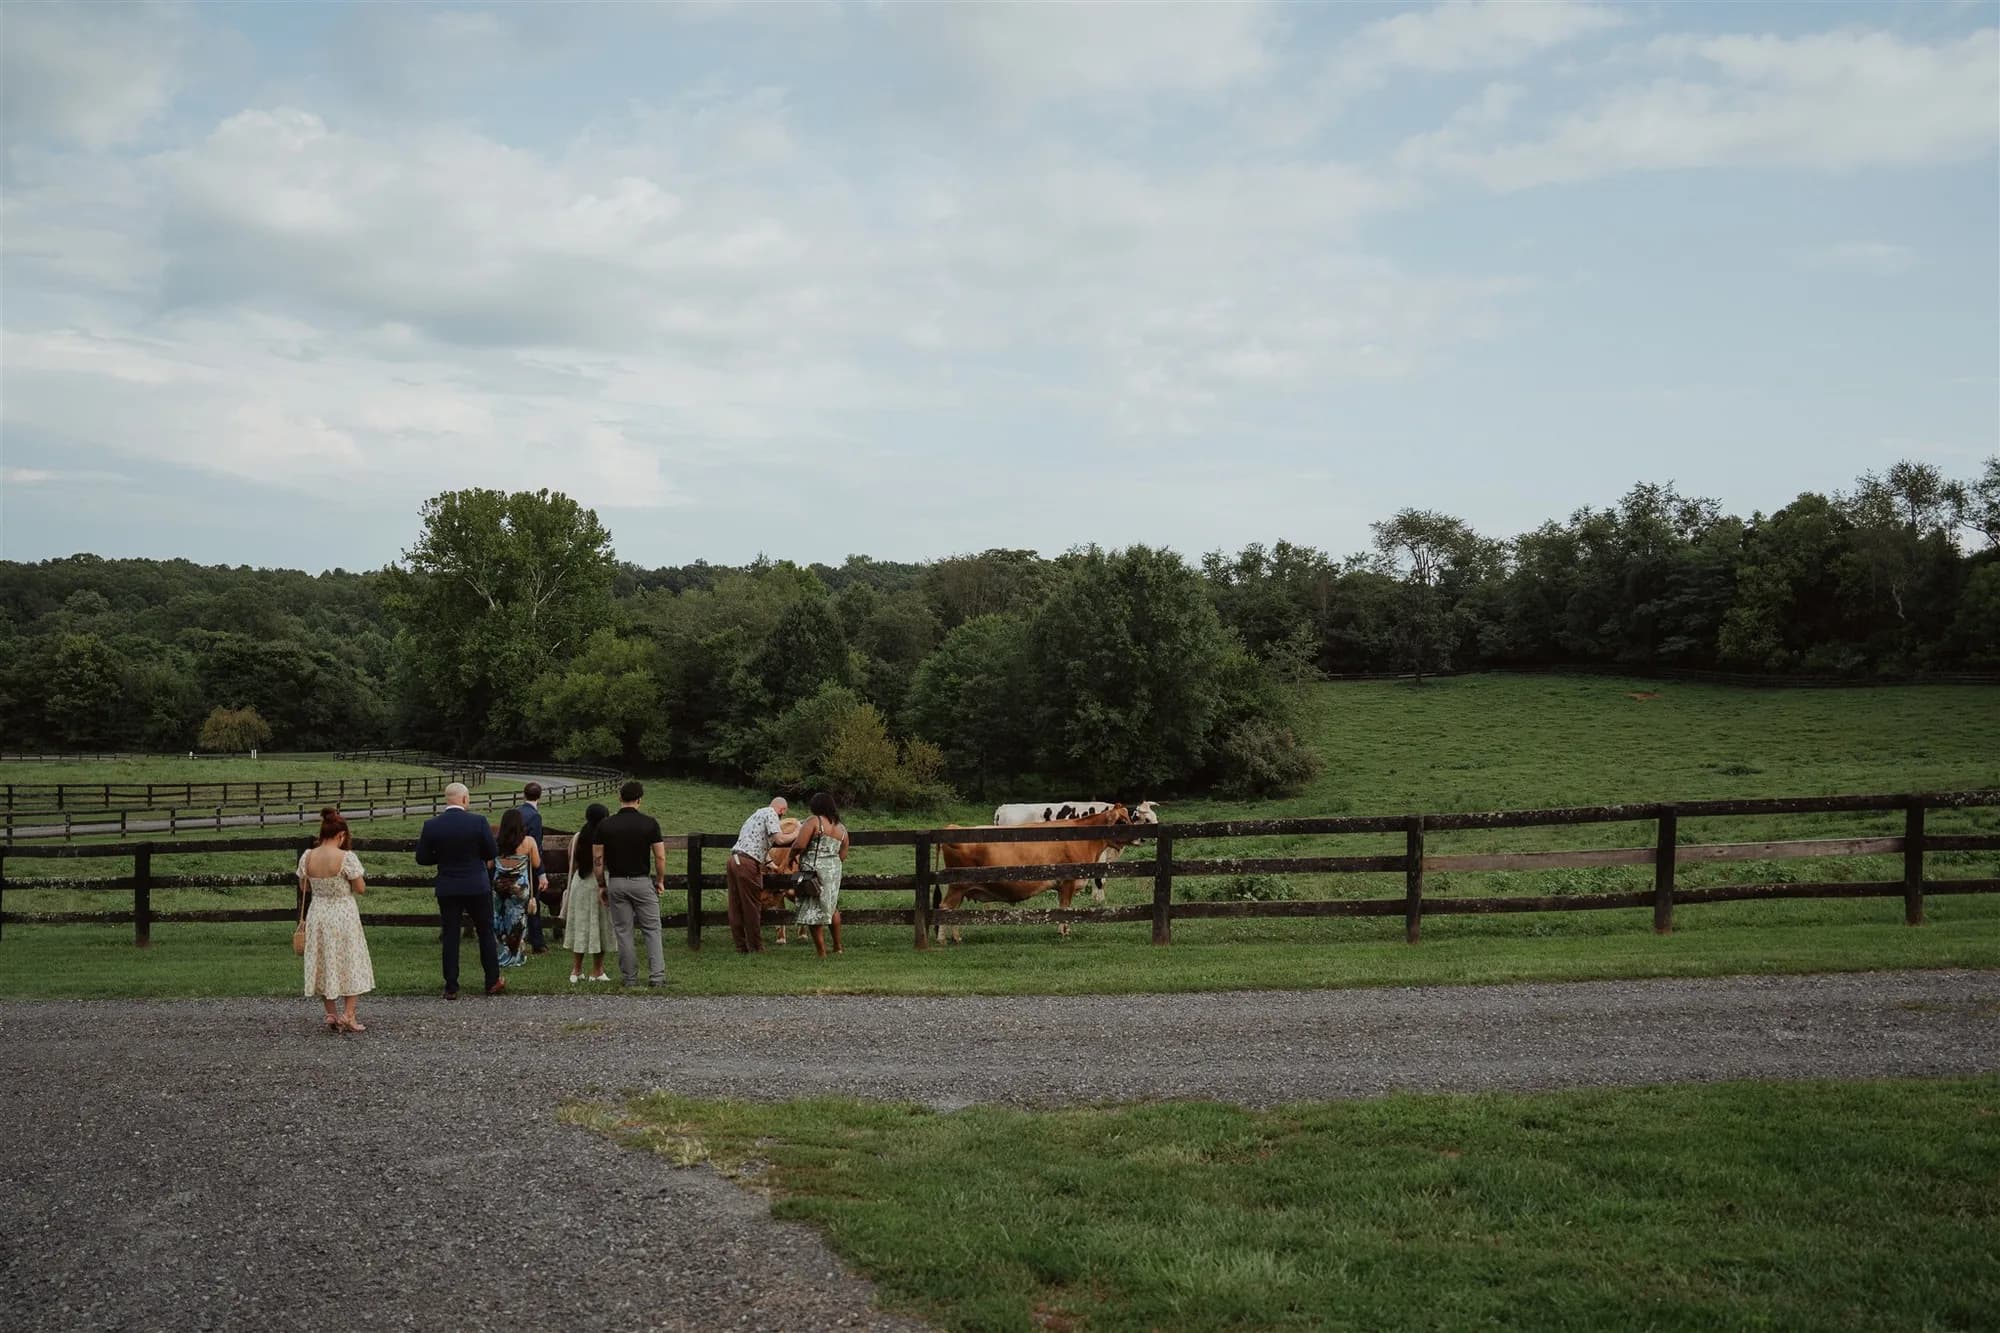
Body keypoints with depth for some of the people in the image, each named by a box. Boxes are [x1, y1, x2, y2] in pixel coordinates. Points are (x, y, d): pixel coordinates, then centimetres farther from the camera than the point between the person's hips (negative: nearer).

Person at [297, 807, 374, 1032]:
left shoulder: (307, 857, -6)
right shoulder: (346, 857, -19)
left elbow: (304, 887, 8)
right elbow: (361, 888, -12)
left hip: (318, 916, 4)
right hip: (343, 916, -4)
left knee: (323, 964, 15)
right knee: (350, 963, 9)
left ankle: (331, 1016, 17)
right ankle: (348, 1015, 4)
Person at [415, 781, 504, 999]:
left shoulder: (431, 825, -6)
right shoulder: (478, 821, -12)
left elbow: (422, 858, 0)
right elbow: (493, 853, -6)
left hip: (447, 889, 1)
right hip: (477, 887, -1)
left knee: (450, 937, 8)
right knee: (486, 933, 13)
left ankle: (451, 987, 8)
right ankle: (492, 982, 20)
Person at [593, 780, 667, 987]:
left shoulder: (605, 825, -2)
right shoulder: (649, 823, -6)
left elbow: (597, 859, -1)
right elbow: (660, 857, -6)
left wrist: (601, 886, 10)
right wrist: (660, 881, 8)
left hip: (616, 883, 1)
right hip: (642, 882, -1)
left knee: (623, 932, 8)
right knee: (652, 930, 6)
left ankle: (630, 979, 10)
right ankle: (657, 975, -4)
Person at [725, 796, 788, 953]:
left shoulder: (756, 814, 29)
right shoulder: (770, 813, 1)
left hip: (733, 859, 9)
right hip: (747, 863, -9)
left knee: (736, 907, 10)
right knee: (752, 907, 0)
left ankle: (741, 946, 15)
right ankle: (756, 947, 6)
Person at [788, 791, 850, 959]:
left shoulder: (814, 822, -9)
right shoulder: (842, 828, 11)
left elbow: (799, 845, -17)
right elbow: (843, 856, 14)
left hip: (814, 871, -7)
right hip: (834, 871, 7)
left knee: (814, 910, 1)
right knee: (832, 907, 24)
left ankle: (821, 952, 2)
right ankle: (838, 947, 30)